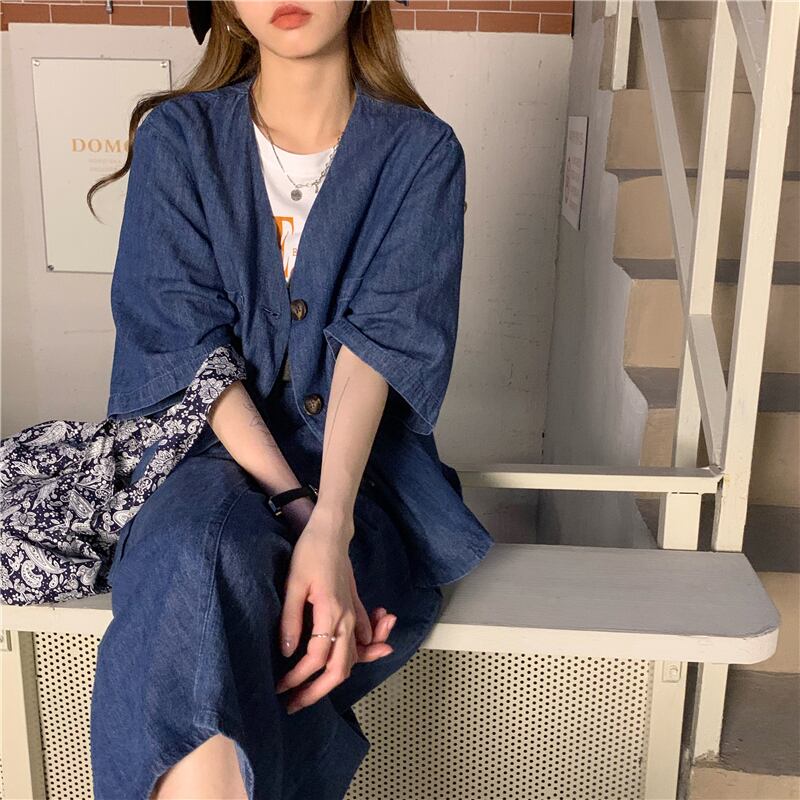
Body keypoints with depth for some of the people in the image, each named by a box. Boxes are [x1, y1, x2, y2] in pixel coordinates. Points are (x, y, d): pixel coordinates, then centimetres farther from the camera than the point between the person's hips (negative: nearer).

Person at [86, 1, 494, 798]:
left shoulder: (422, 152, 2)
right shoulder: (176, 137, 3)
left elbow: (378, 342, -10)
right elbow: (187, 345, -6)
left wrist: (329, 524, -26)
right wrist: (298, 513, -18)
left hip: (361, 464, 0)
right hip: (211, 450, 1)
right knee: (200, 560, -35)